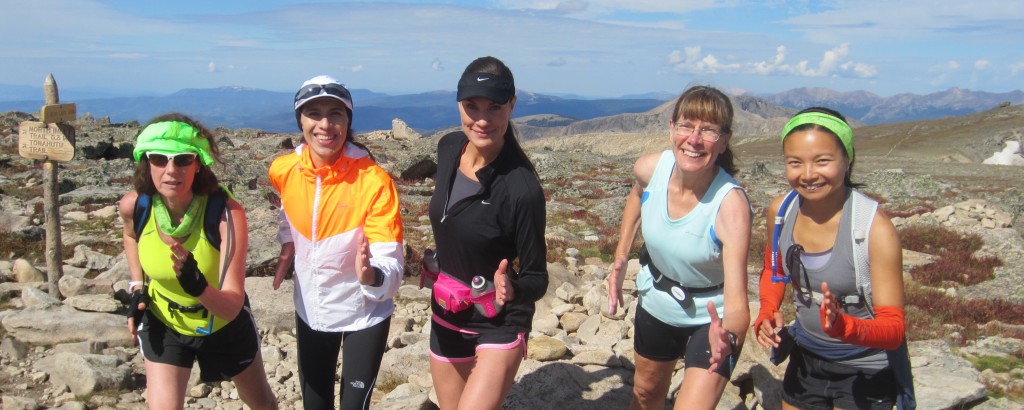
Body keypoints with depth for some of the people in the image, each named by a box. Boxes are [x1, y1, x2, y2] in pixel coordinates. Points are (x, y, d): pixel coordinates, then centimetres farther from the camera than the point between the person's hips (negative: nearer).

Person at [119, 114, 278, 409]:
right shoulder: (133, 206, -22)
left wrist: (198, 286, -55)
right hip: (163, 323, 1)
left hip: (225, 324, -1)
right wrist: (138, 289, -4)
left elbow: (232, 306, -36)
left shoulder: (226, 213, -33)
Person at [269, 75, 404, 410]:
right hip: (310, 309, 4)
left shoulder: (374, 181, -26)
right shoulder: (283, 170, -12)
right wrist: (287, 242, 3)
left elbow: (392, 266, -30)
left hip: (363, 315, -4)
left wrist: (372, 276, -49)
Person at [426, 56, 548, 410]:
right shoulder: (449, 148, -8)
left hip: (499, 325, -6)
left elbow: (537, 279, -20)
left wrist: (511, 288, -40)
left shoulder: (521, 187, -27)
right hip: (446, 316, 6)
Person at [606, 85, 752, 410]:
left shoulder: (731, 204, -34)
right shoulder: (650, 169, -21)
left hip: (711, 319, -4)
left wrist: (728, 337, -59)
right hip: (656, 302, 4)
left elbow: (737, 304, -38)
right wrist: (620, 260, -1)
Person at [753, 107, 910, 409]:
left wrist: (843, 326, -41)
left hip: (864, 372, -4)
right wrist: (768, 313, -9)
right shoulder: (779, 212, -12)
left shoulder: (875, 228, -25)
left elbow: (893, 329, -22)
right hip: (805, 359, 4)